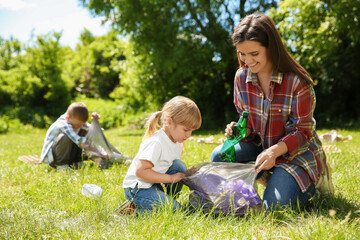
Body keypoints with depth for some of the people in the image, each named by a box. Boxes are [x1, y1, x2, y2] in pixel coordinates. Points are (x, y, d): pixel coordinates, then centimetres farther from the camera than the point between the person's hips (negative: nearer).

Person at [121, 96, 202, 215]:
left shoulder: (177, 141, 6)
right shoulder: (156, 142, -23)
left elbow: (177, 170, 17)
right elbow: (140, 171, -30)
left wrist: (185, 175, -5)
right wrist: (170, 178, -25)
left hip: (156, 184, 8)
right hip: (137, 189, -8)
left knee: (180, 166, -11)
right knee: (176, 211, -20)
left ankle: (164, 200, -1)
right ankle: (135, 210, -9)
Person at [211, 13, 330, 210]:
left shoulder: (297, 81, -20)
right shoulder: (242, 77, -5)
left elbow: (302, 131, -16)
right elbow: (247, 120, 6)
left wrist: (274, 151, -33)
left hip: (297, 151, -4)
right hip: (261, 146, 5)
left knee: (274, 205, -21)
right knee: (219, 156, -20)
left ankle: (310, 184, 11)